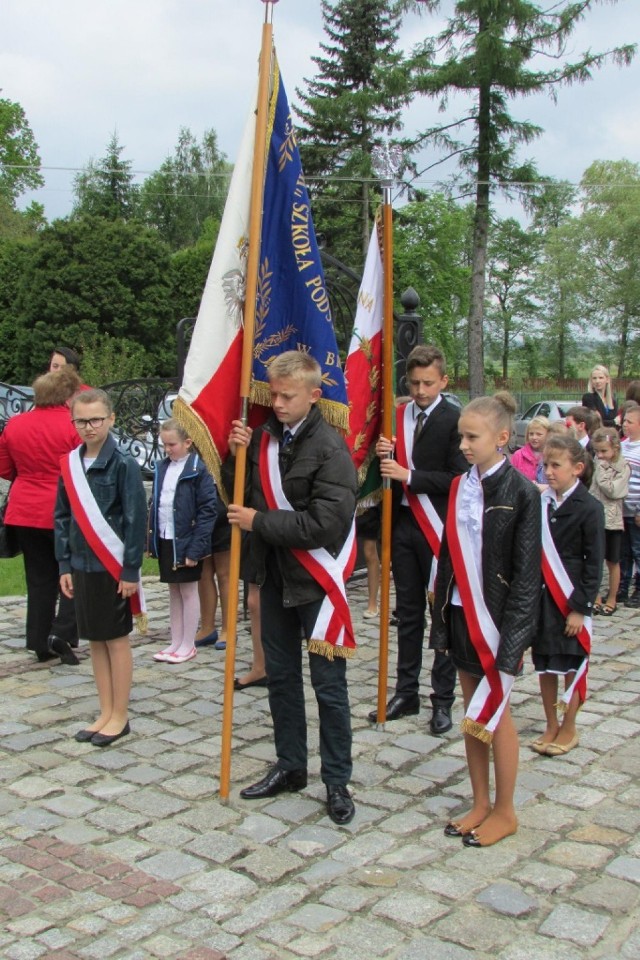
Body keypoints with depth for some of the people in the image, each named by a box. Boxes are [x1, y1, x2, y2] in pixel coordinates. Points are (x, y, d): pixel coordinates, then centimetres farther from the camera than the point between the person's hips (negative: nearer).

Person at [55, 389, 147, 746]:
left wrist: (131, 570, -14)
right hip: (82, 565, 5)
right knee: (95, 640, 12)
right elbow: (62, 517, 11)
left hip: (113, 566, -5)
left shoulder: (124, 464, -11)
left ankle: (120, 717, 15)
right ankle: (106, 713, 22)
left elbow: (137, 519, -12)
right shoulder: (70, 464, 5)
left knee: (116, 640, 4)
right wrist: (64, 565, 7)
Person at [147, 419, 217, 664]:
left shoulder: (198, 470, -13)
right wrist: (151, 539, 6)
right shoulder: (162, 468, 7)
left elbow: (208, 511, -15)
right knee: (173, 592, 15)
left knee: (188, 591, 5)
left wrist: (196, 548, -18)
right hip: (165, 540, 7)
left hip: (186, 542, -6)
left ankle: (188, 645, 16)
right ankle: (176, 642, 26)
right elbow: (155, 505, 12)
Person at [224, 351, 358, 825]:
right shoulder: (264, 437, 2)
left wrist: (259, 522, -18)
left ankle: (337, 781, 16)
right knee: (281, 675, 16)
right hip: (274, 575, 7)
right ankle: (290, 766, 32)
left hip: (316, 580, -6)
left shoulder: (330, 448, -16)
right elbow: (243, 496, 11)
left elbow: (325, 523, -23)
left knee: (328, 683, 3)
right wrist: (238, 457, -6)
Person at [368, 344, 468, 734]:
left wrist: (409, 476, -19)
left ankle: (443, 699, 13)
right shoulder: (396, 416, 8)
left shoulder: (455, 420, -8)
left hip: (438, 528, -5)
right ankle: (407, 692, 25)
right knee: (408, 612, 14)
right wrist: (384, 456, -9)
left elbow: (457, 479, -15)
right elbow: (390, 470, 12)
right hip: (403, 523, 6)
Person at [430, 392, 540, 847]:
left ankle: (505, 811, 21)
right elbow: (449, 554, 10)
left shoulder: (521, 492, -12)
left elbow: (526, 572, -13)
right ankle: (480, 804, 27)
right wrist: (442, 614, 8)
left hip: (497, 618, -6)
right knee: (472, 714, 14)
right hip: (462, 615, 6)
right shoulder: (461, 487, 6)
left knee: (494, 715, 4)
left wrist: (511, 636, -16)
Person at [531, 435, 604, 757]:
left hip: (571, 599, -4)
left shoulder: (589, 508, -10)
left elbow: (594, 563, -9)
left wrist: (580, 607, -11)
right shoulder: (541, 503, 2)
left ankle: (568, 729, 22)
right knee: (544, 665, 11)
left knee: (571, 666, 6)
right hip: (541, 596, 4)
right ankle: (551, 726, 25)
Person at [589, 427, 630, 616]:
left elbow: (613, 491, -16)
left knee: (612, 562, 9)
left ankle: (611, 599, 20)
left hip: (612, 521, -3)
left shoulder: (623, 468, -7)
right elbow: (589, 489, 9)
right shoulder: (596, 465, 5)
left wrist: (602, 471, -14)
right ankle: (596, 598, 17)